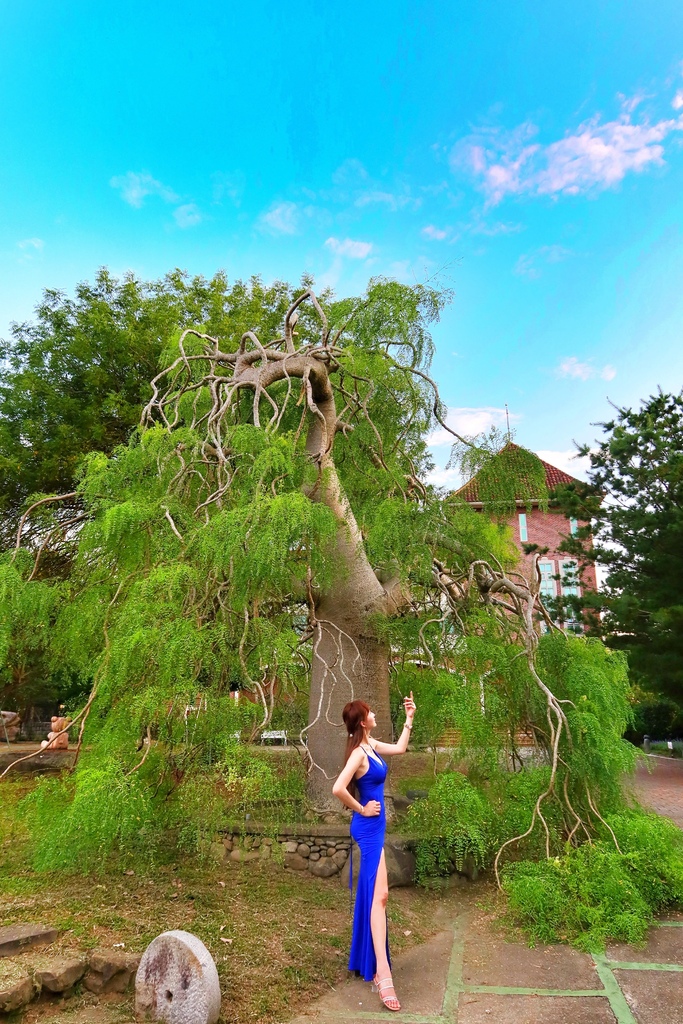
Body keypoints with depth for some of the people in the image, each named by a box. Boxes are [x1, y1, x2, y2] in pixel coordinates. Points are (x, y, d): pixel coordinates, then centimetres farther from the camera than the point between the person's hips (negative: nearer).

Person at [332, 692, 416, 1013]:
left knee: (371, 893, 20)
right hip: (368, 827, -10)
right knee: (379, 895, -11)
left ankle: (365, 960, 36)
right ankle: (382, 972, -10)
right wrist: (361, 810, -20)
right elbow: (338, 788, -34)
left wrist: (409, 719, 12)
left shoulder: (371, 745, 4)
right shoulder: (359, 753, -24)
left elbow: (399, 748, 19)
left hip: (374, 827, 10)